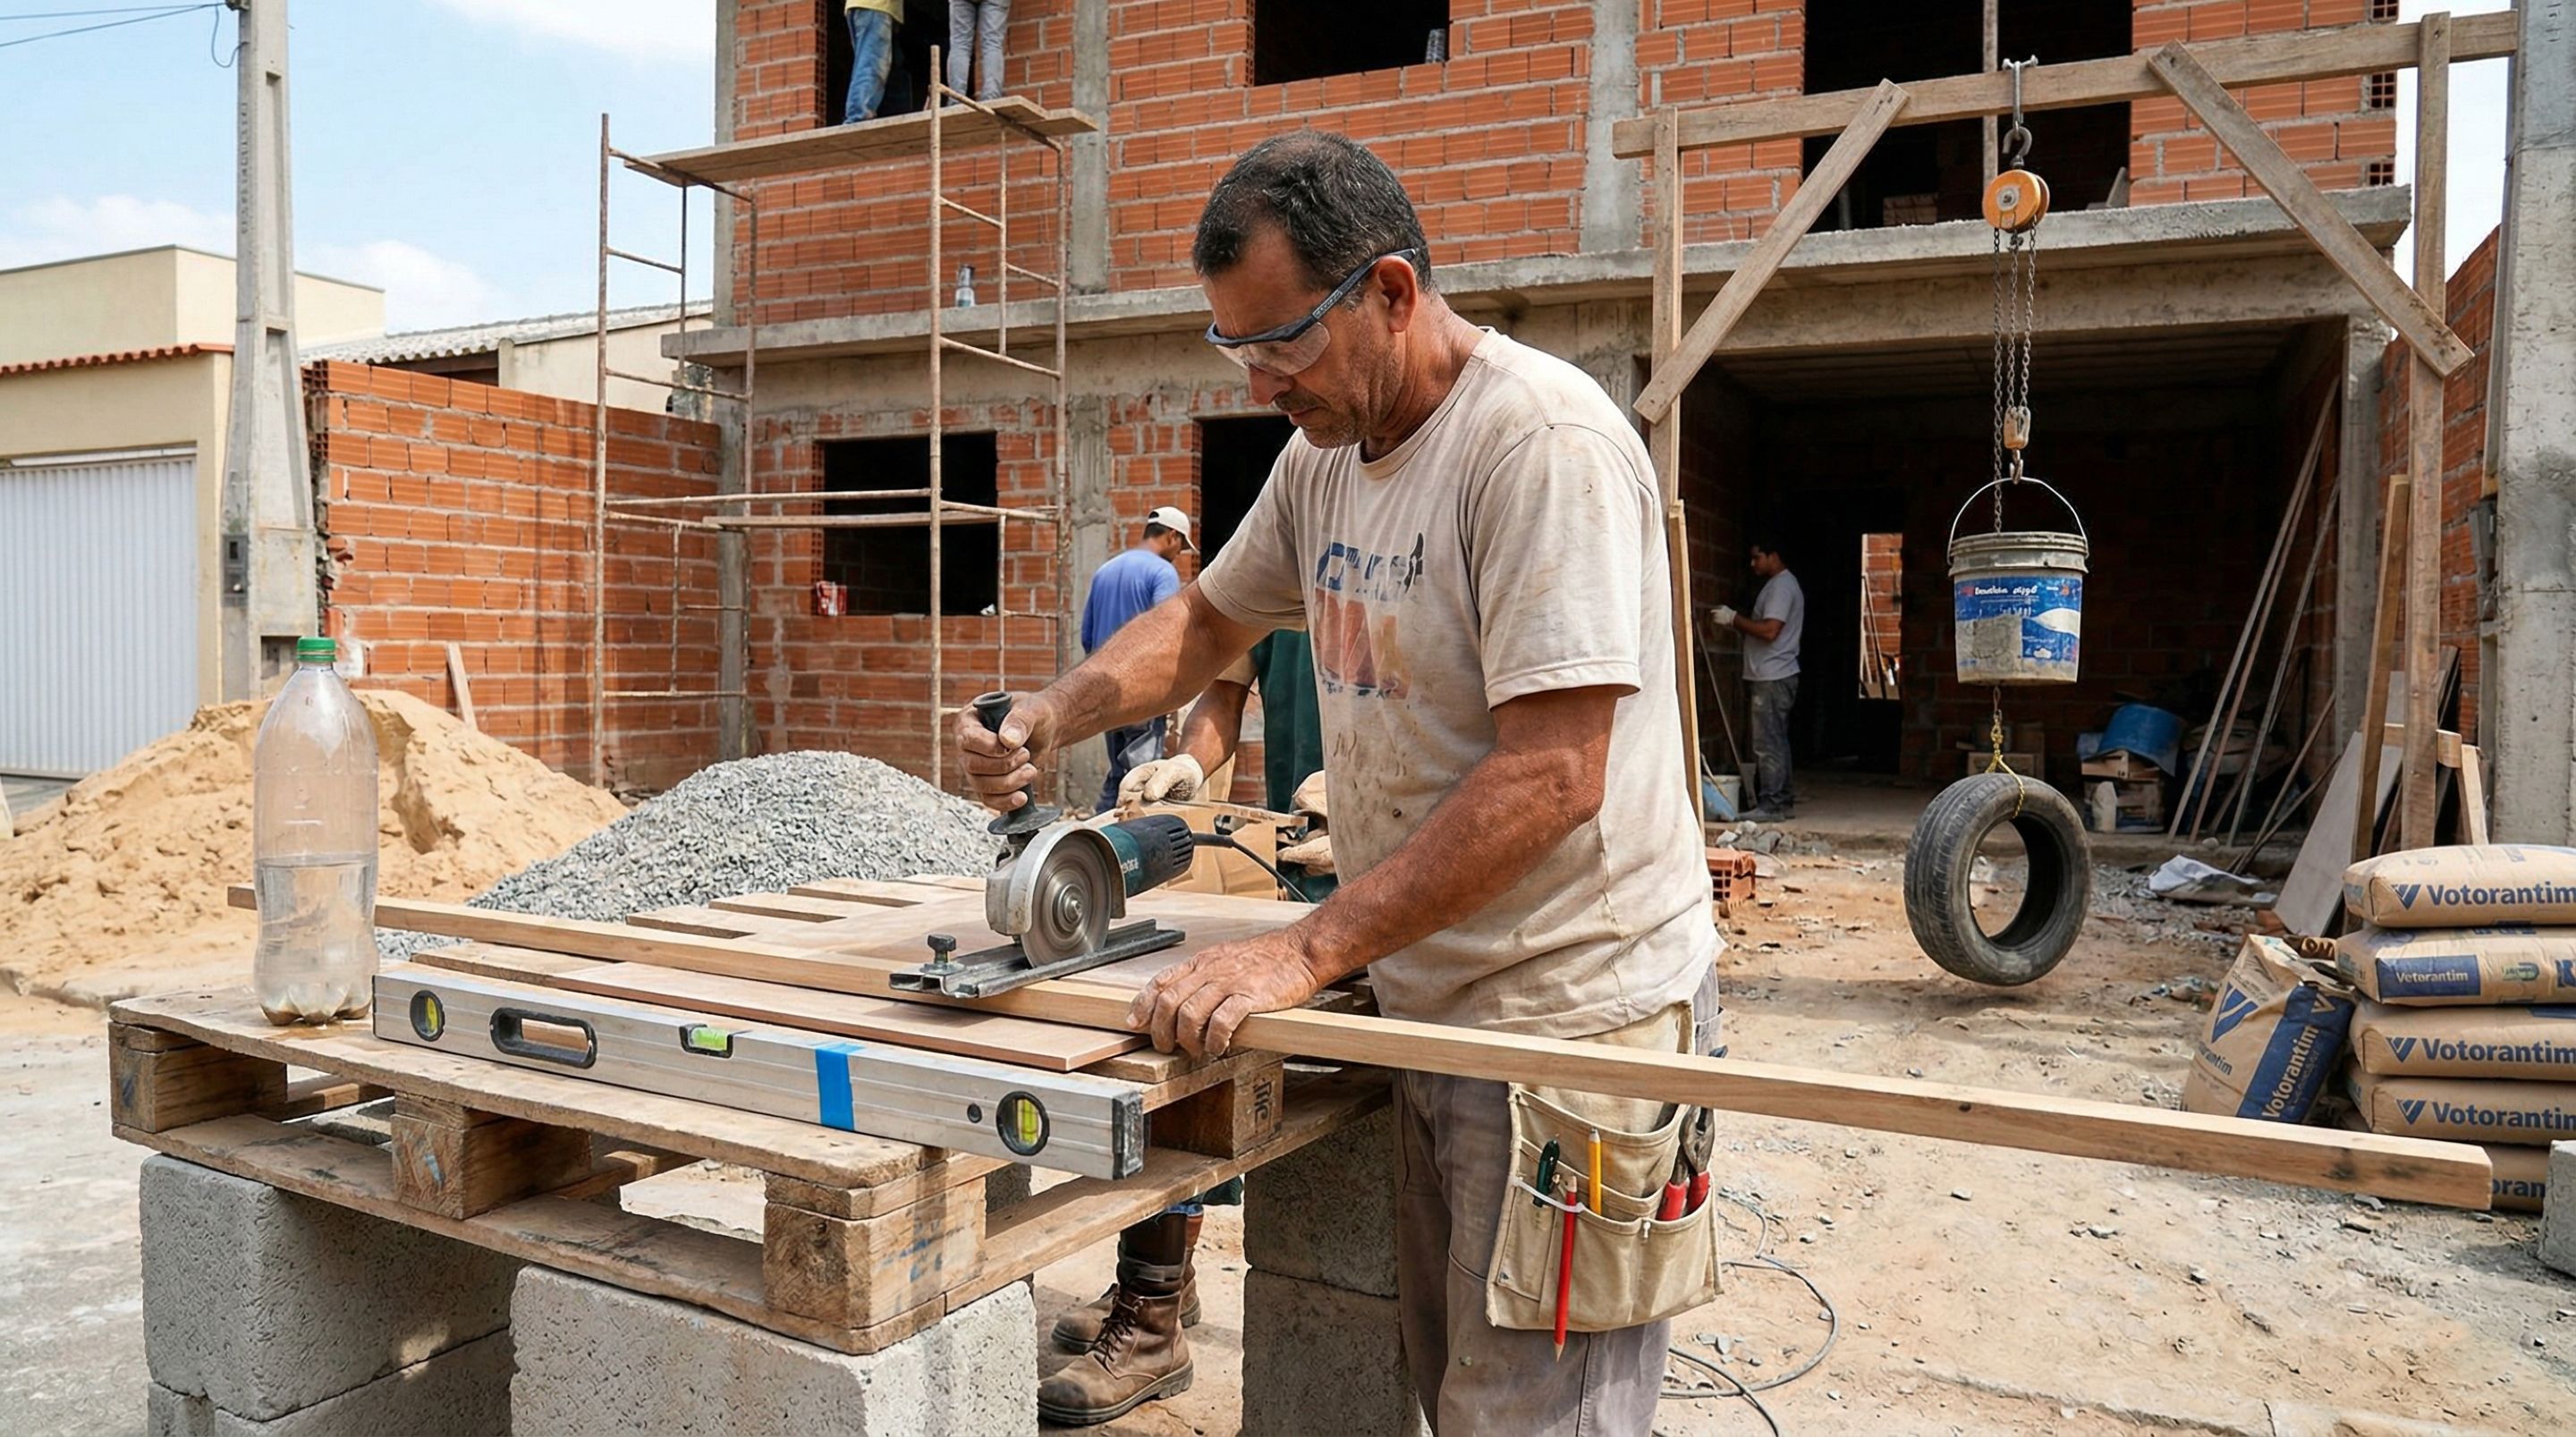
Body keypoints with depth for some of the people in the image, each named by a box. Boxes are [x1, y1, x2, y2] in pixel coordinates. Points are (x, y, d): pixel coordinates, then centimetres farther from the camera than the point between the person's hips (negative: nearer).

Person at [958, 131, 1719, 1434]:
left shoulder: (1541, 441, -19)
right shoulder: (1323, 456, 8)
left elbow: (1551, 778, -25)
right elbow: (1207, 618, 21)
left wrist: (1304, 954, -26)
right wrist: (1052, 719, 2)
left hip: (1568, 1017, -8)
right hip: (1429, 1006, 8)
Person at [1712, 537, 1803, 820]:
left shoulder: (1781, 586, -14)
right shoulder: (1781, 585, 20)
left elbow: (1769, 630, -23)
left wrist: (1735, 619, -14)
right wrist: (1736, 623, 11)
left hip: (1772, 679, -11)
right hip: (1772, 677, 11)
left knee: (1767, 744, -9)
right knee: (1776, 743, 13)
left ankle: (1770, 806, -8)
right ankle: (1783, 801, 18)